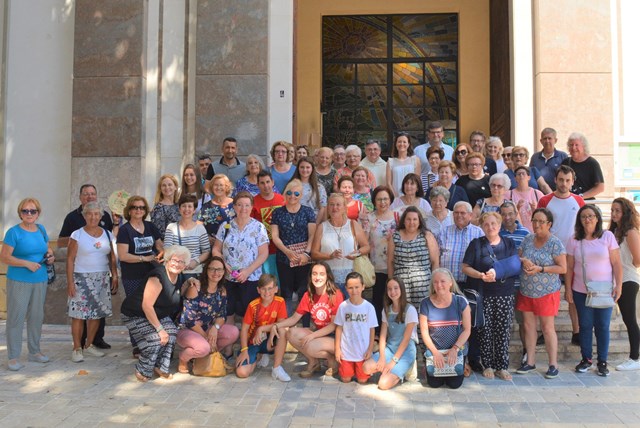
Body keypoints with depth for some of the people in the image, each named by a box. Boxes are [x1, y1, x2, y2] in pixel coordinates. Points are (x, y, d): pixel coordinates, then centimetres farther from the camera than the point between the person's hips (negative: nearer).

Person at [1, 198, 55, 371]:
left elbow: (47, 248, 22)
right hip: (19, 282, -6)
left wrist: (50, 256, 0)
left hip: (40, 280, 6)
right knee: (16, 317, -1)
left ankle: (34, 351, 26)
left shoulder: (41, 229, 8)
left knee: (37, 316, 13)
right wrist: (27, 263, -21)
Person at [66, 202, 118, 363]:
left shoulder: (106, 234, 8)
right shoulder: (77, 235, -3)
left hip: (102, 279, 4)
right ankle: (77, 348, 7)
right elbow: (70, 259, -5)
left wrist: (114, 276, 5)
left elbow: (112, 257, 12)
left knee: (96, 313, 6)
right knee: (79, 314, -3)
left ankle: (89, 345, 20)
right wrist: (70, 282, -11)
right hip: (82, 279, -4)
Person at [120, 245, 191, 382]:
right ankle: (142, 371, 1)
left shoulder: (177, 278, -3)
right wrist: (160, 329, -26)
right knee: (155, 339, -24)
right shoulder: (158, 276, -29)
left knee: (171, 333, -15)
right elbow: (147, 306, -29)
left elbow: (176, 295, 14)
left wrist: (188, 283, -3)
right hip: (135, 314, -7)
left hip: (156, 314, 8)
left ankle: (160, 367, 2)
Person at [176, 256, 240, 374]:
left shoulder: (222, 290, 2)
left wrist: (215, 327, -21)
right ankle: (183, 358, -2)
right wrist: (206, 336, -17)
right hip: (186, 330, -6)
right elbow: (189, 318, -18)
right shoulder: (195, 287, -17)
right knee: (203, 347, -35)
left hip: (207, 329, 6)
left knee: (233, 332, -17)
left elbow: (222, 315, 2)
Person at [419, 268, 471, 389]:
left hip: (457, 350, -1)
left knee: (454, 384, -6)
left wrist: (454, 349, -17)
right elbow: (424, 332, -5)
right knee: (434, 383, -5)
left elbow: (467, 329, -8)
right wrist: (435, 352, -14)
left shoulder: (461, 301, -10)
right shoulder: (426, 303, -8)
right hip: (434, 350, 1)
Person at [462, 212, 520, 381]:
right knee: (485, 331, 1)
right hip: (483, 294, -1)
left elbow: (516, 266, 1)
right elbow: (465, 267, -1)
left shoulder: (509, 244, 10)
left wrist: (497, 273, -14)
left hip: (505, 294, 2)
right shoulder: (476, 244, 4)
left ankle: (502, 367, 10)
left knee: (503, 330, 2)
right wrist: (481, 275, -18)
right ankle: (487, 365, 12)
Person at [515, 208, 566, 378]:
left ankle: (553, 364, 13)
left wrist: (540, 269, -20)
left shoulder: (555, 243, -9)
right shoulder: (527, 239, 6)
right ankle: (530, 361, 20)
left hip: (547, 293, -5)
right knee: (529, 326, 10)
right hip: (526, 292, 5)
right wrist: (524, 261, -12)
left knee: (548, 328, 2)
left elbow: (563, 268, -11)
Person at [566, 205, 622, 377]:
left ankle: (602, 362, 15)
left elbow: (616, 263, -3)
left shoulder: (607, 236, -2)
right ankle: (586, 359, 20)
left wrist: (618, 285, -9)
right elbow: (569, 267, 3)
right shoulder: (574, 240, 1)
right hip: (581, 291, 1)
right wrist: (568, 289, 1)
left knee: (603, 326, 4)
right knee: (585, 325, 7)